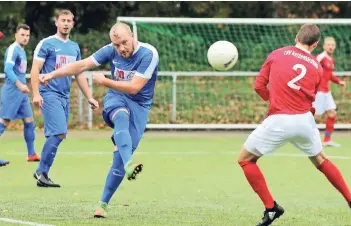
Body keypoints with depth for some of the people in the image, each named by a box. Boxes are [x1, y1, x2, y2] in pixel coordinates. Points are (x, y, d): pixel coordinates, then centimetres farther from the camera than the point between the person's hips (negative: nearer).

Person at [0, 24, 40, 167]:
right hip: (12, 91, -9)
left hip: (21, 92, 9)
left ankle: (31, 154, 14)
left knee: (29, 121, 10)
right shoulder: (13, 49, -12)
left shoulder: (22, 51, 16)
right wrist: (19, 84, -33)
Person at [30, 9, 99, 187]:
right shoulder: (46, 44, -3)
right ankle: (41, 172, -10)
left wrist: (89, 97, 16)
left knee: (55, 136, 4)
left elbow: (79, 74, 21)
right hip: (50, 94, -7)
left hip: (65, 97, 7)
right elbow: (35, 69, -8)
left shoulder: (74, 47, 16)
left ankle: (42, 174, 10)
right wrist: (36, 93, -20)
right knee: (59, 133, -18)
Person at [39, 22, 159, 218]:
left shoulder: (149, 54, -20)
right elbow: (82, 65, -1)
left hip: (139, 105, -1)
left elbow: (134, 88, -22)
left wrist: (105, 81, -18)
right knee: (122, 119, -38)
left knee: (120, 157, -9)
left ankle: (103, 203, 3)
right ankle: (129, 165, -62)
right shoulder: (111, 50, -7)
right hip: (116, 98, 1)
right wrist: (52, 75, -3)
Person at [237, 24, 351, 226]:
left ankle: (271, 208, 4)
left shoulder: (277, 54, 5)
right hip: (305, 120, 4)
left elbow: (259, 86, 6)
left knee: (245, 159, 11)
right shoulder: (317, 67, 12)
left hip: (278, 121, -4)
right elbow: (311, 97, 11)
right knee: (321, 160, 27)